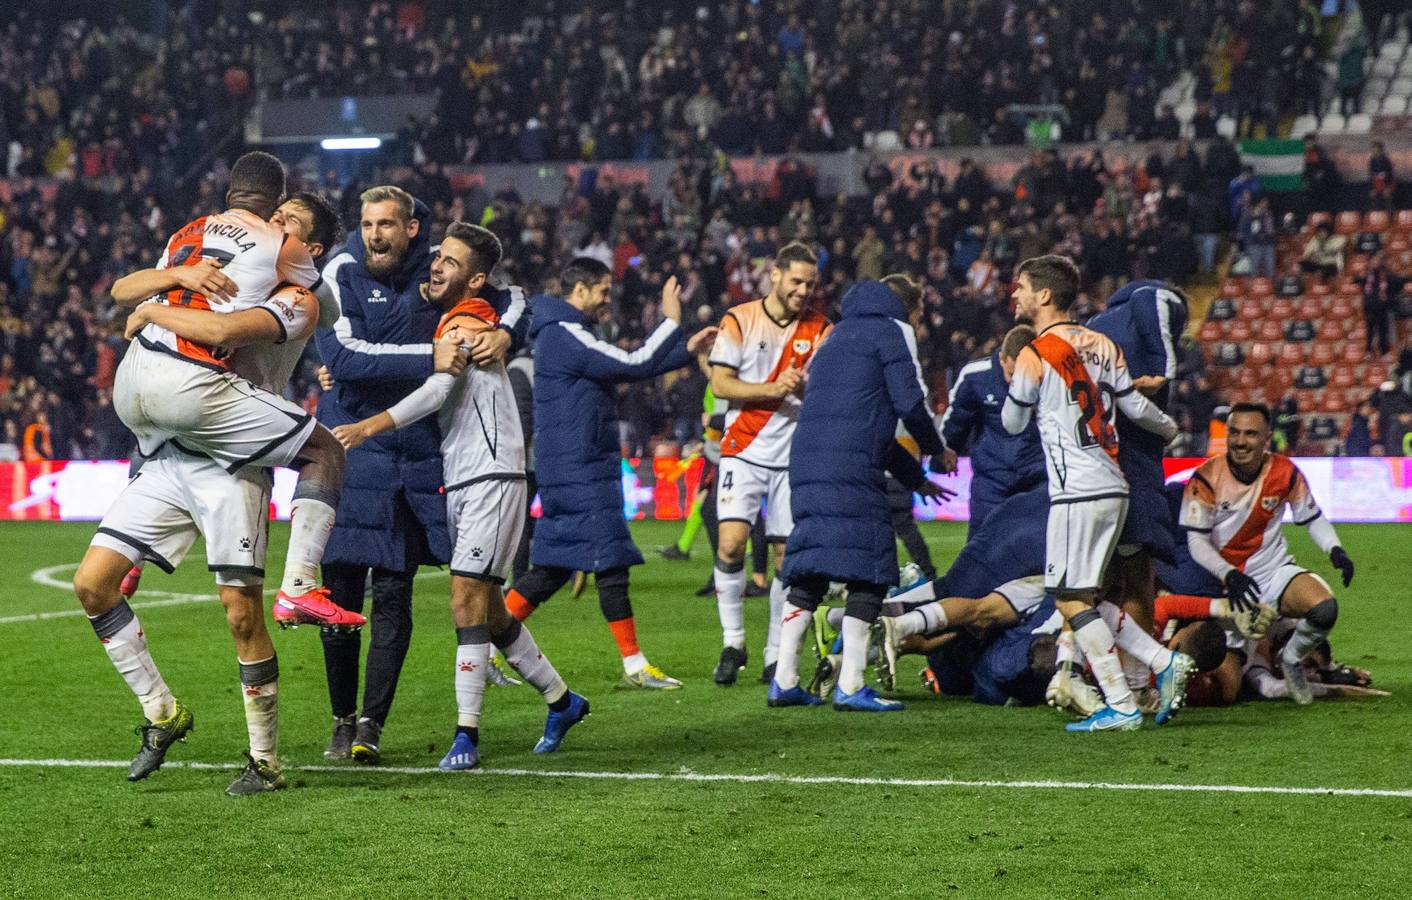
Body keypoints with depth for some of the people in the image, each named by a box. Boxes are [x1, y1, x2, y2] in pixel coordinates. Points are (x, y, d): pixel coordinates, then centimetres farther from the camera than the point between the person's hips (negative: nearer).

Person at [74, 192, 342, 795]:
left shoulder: (297, 302, -2)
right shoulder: (222, 279, 19)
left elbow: (222, 331, -22)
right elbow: (121, 291, 9)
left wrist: (152, 311, -8)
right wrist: (179, 275, -9)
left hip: (231, 466, -7)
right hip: (168, 458, 7)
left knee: (242, 614, -10)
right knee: (93, 584, 0)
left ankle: (266, 761, 3)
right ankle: (162, 714, 13)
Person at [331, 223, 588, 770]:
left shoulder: (467, 322, -11)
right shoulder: (446, 321, 16)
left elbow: (439, 389, -25)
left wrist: (368, 427, -34)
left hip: (491, 477, -9)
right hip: (461, 481, 9)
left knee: (467, 601, -14)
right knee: (488, 610, 13)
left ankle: (466, 734, -15)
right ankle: (561, 701, 27)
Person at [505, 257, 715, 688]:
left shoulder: (565, 335, 19)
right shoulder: (567, 336, -15)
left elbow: (626, 369, 23)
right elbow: (636, 366, -18)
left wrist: (687, 349, 18)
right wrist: (672, 321, -7)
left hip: (569, 470, 11)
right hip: (579, 471, -11)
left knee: (551, 568, 11)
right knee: (611, 563, -6)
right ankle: (635, 666, -2)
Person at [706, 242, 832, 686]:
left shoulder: (819, 329, 6)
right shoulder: (739, 321, 0)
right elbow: (720, 384, -5)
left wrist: (802, 386, -21)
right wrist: (771, 389, -19)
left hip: (795, 457, 2)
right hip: (744, 452, -2)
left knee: (788, 555, 2)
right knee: (731, 542, -16)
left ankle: (776, 654, 12)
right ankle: (732, 642, -3)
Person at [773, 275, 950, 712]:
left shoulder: (842, 334, 31)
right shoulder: (894, 330, 6)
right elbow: (909, 402, -6)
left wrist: (914, 477, 36)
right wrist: (937, 451, 13)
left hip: (806, 463, 8)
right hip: (851, 470, -8)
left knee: (810, 570, 13)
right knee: (870, 570, -5)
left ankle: (783, 681, 11)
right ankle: (850, 687, -10)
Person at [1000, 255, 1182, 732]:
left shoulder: (1035, 355, -8)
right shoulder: (1102, 345, 11)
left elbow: (1012, 423, 3)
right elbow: (1135, 406, 13)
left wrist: (1011, 381, 23)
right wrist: (1171, 429, 33)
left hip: (1077, 492, -8)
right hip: (1114, 488, 8)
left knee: (1071, 599, -3)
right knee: (1084, 594, 16)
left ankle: (1121, 706, -7)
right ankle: (1162, 664, 6)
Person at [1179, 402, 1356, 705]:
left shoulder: (1285, 472, -5)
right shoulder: (1206, 478, -13)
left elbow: (1312, 518, 9)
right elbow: (1197, 541, -12)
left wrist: (1335, 550, -9)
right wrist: (1229, 576, -27)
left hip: (1275, 572, 2)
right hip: (1224, 585, -2)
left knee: (1324, 608, -31)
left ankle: (1292, 659, 2)